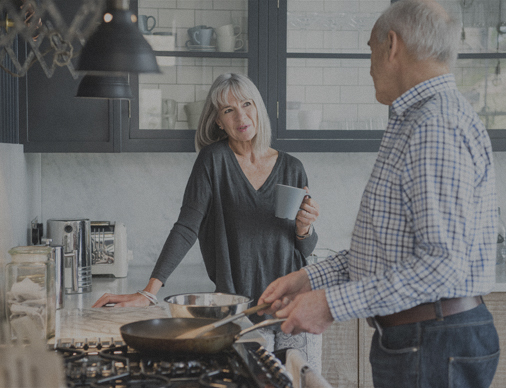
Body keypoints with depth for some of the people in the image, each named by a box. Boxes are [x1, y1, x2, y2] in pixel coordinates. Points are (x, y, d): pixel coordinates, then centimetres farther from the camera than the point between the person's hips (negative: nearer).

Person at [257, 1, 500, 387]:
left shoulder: (436, 127, -19)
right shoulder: (418, 123, 16)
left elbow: (442, 262, -26)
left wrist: (333, 304, -23)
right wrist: (310, 279, 10)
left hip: (433, 352, -10)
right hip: (410, 338, 10)